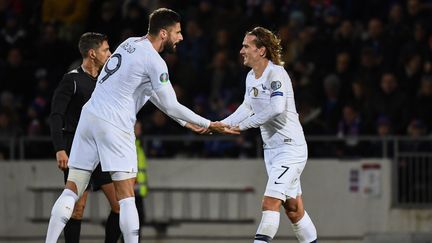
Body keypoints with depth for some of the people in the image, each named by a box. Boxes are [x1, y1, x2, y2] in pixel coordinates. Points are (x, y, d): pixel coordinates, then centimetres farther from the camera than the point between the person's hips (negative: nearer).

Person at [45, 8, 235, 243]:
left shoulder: (130, 44, 17)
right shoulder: (154, 61, -9)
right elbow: (171, 106, -6)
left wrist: (184, 121, 27)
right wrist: (209, 125, 4)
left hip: (90, 115, 8)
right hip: (113, 124, -8)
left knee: (72, 191, 6)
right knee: (126, 197, -5)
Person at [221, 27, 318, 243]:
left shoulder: (276, 73, -17)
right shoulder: (251, 77, 9)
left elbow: (276, 108, -30)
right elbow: (248, 107, 22)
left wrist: (244, 125, -24)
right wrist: (222, 124, 11)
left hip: (290, 147, -9)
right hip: (271, 148, 9)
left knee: (270, 203, -17)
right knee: (293, 208, 12)